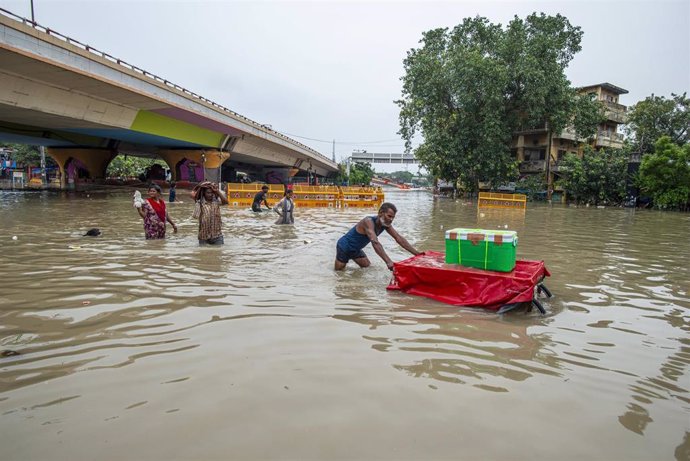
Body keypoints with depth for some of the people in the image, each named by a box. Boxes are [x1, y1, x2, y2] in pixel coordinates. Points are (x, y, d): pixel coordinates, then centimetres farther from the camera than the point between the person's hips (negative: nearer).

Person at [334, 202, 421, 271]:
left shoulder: (386, 224, -10)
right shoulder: (369, 221, -35)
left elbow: (399, 239, -10)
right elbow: (375, 243, -48)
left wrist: (416, 253, -18)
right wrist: (388, 262, -58)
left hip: (356, 249, 8)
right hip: (344, 246, -8)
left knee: (367, 266, 12)